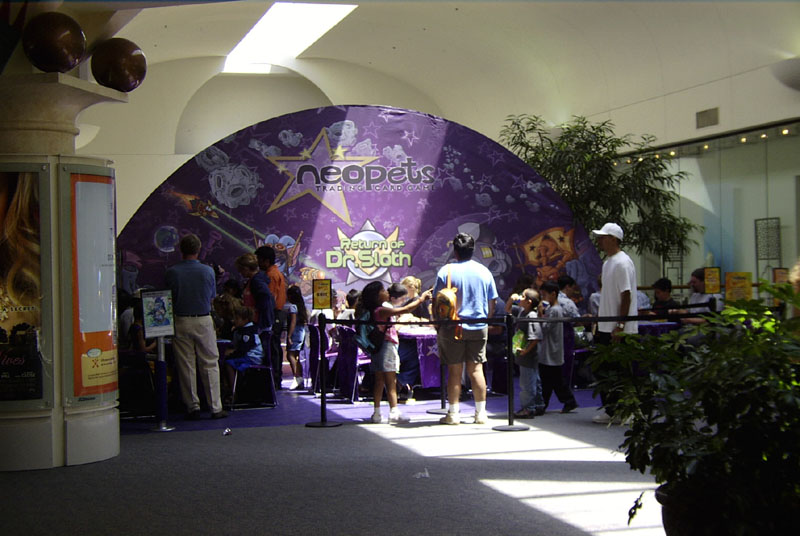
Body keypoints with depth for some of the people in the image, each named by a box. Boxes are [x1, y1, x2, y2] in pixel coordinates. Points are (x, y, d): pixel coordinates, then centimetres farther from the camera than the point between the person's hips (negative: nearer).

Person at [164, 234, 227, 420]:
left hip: (181, 322, 0)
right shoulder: (207, 271, -4)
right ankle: (216, 407, 5)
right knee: (210, 364, 5)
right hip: (203, 321, 0)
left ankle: (192, 407, 10)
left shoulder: (171, 272, -6)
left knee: (186, 366, 7)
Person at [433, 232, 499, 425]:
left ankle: (453, 414, 5)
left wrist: (437, 326, 5)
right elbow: (492, 304, 9)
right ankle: (481, 413, 9)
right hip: (479, 328, 3)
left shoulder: (446, 271, -7)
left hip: (452, 329, -3)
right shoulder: (484, 271, 4)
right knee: (476, 369, 7)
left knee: (454, 371, 2)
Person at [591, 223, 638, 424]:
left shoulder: (622, 263, -14)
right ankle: (610, 410, 21)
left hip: (619, 330, -10)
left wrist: (620, 326, -22)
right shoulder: (608, 262, 16)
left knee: (618, 373, -4)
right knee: (601, 370, 13)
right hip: (605, 328, 10)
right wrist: (597, 317, 20)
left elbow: (626, 296, -19)